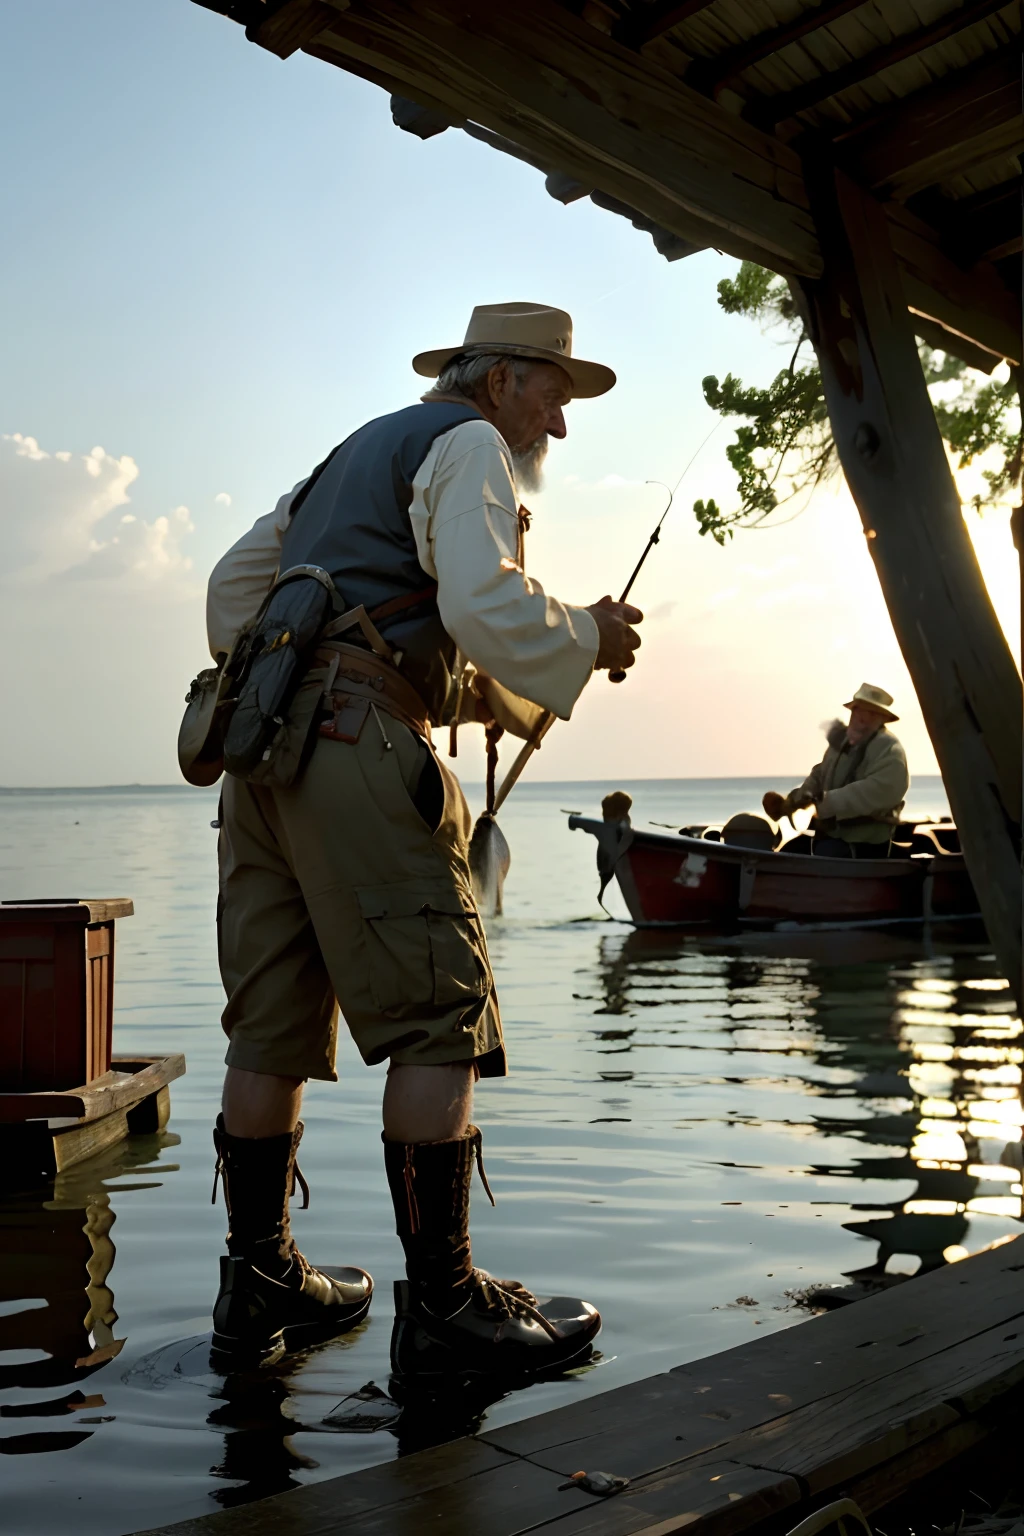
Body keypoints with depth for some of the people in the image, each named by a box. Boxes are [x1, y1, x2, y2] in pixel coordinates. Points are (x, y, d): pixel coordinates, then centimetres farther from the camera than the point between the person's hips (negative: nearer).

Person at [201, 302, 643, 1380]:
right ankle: (443, 1303, -5)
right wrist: (589, 641, 2)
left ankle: (260, 1283, 17)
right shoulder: (469, 444, 4)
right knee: (439, 1020, -7)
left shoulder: (357, 453, 31)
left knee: (274, 1024, 9)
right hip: (358, 737, -9)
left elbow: (237, 581, 28)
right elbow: (487, 604, -13)